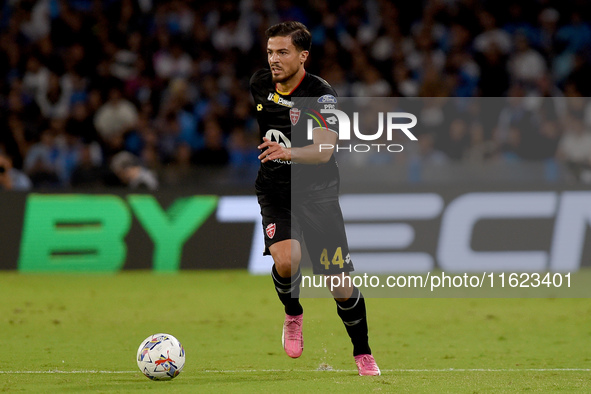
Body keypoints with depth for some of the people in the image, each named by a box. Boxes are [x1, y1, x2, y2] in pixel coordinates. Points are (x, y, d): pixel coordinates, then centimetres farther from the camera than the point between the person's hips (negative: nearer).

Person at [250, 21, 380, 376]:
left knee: (340, 286, -2)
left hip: (318, 194, -2)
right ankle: (293, 314, 6)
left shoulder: (322, 95, -18)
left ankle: (363, 353, 21)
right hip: (275, 194, 2)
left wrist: (288, 152, -50)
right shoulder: (260, 84, -2)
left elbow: (323, 150, -32)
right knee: (286, 261, -26)